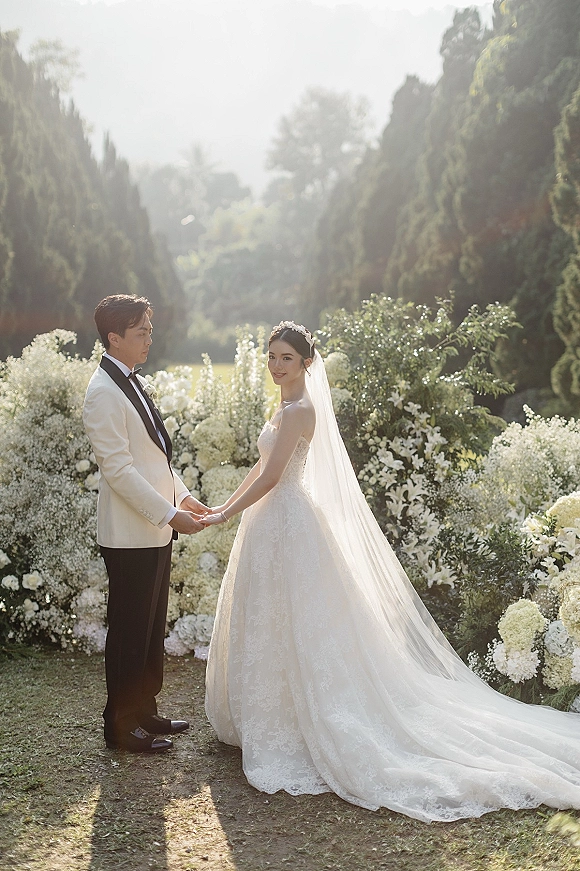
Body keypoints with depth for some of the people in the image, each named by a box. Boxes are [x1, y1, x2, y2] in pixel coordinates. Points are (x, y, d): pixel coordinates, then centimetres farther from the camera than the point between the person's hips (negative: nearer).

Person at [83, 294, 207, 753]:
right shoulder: (104, 392, -17)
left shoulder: (135, 383, 12)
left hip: (156, 529, 9)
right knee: (129, 632, 3)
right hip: (130, 534, -9)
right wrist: (169, 513, -20)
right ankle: (122, 727, 16)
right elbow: (118, 469, -21)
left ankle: (144, 711, 30)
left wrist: (183, 496, 10)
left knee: (152, 628, 17)